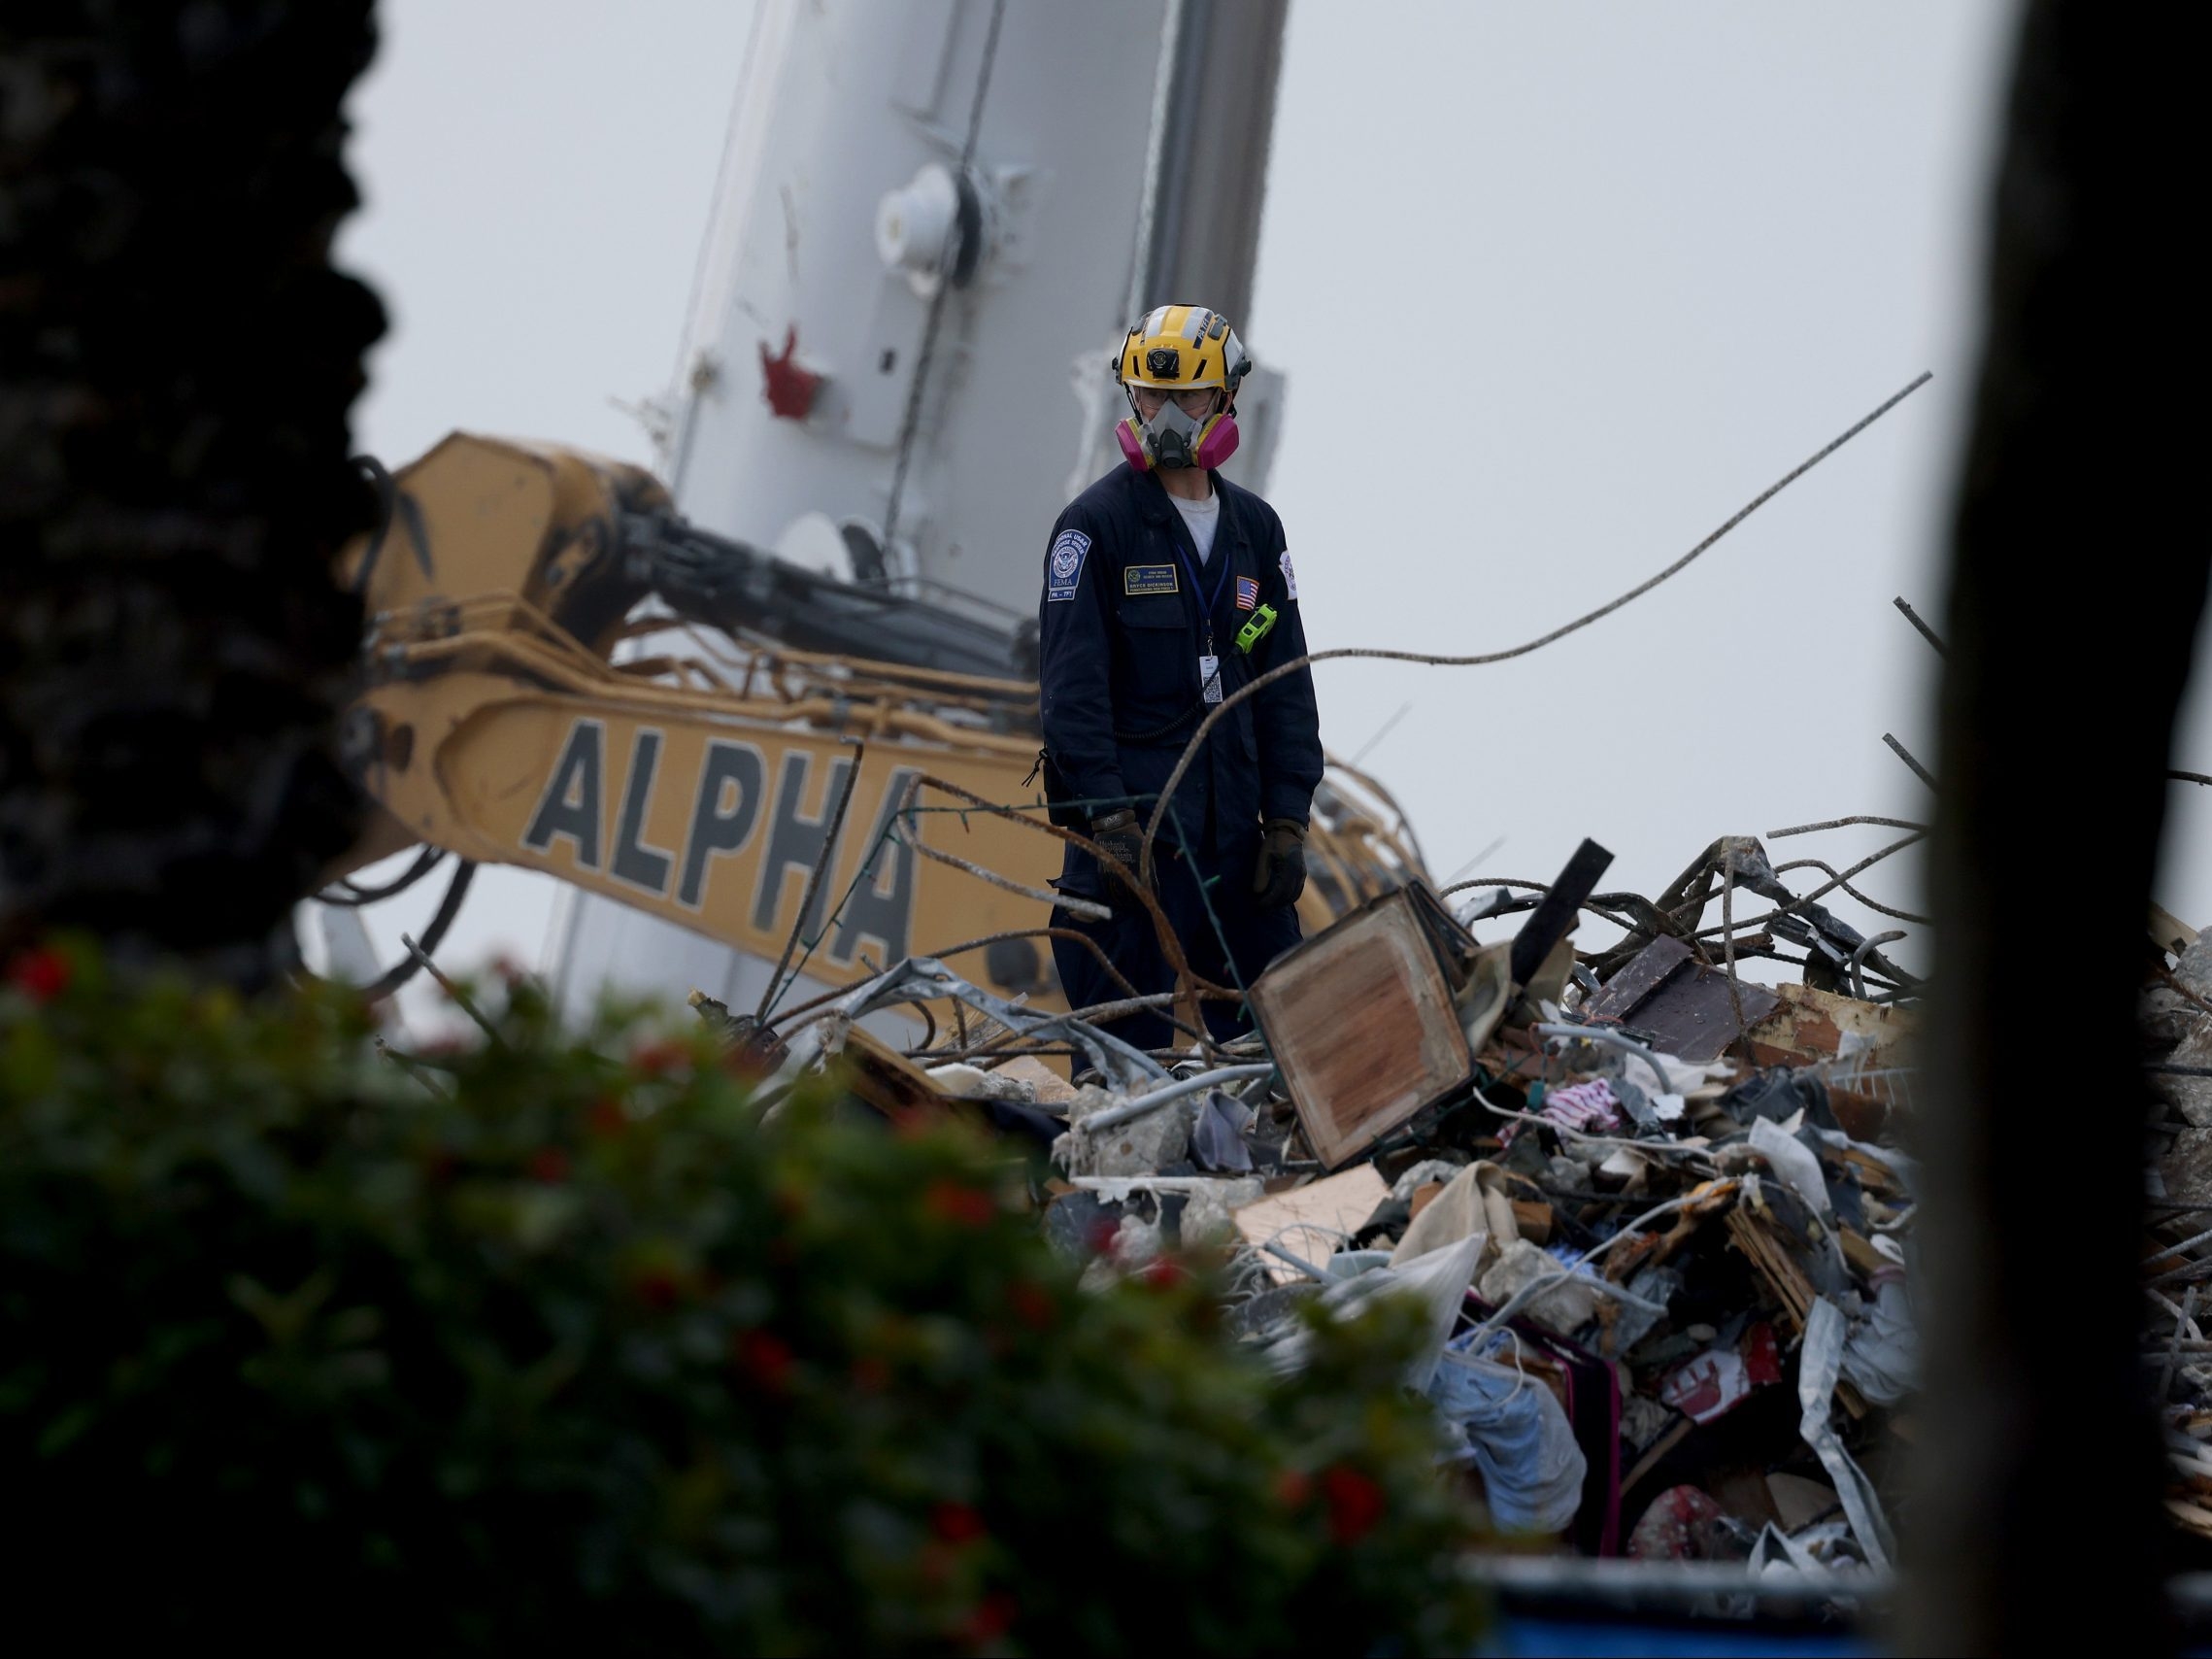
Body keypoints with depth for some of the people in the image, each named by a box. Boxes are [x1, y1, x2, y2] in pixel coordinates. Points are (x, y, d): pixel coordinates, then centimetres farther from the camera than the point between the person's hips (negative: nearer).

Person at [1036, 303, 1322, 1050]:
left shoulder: (1254, 527, 13)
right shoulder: (1095, 523, -3)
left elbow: (1286, 686, 14)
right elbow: (1072, 686, -9)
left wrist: (1287, 822, 5)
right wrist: (1109, 823, -16)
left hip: (1235, 825, 5)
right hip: (1135, 826, -5)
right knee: (1128, 1049, -5)